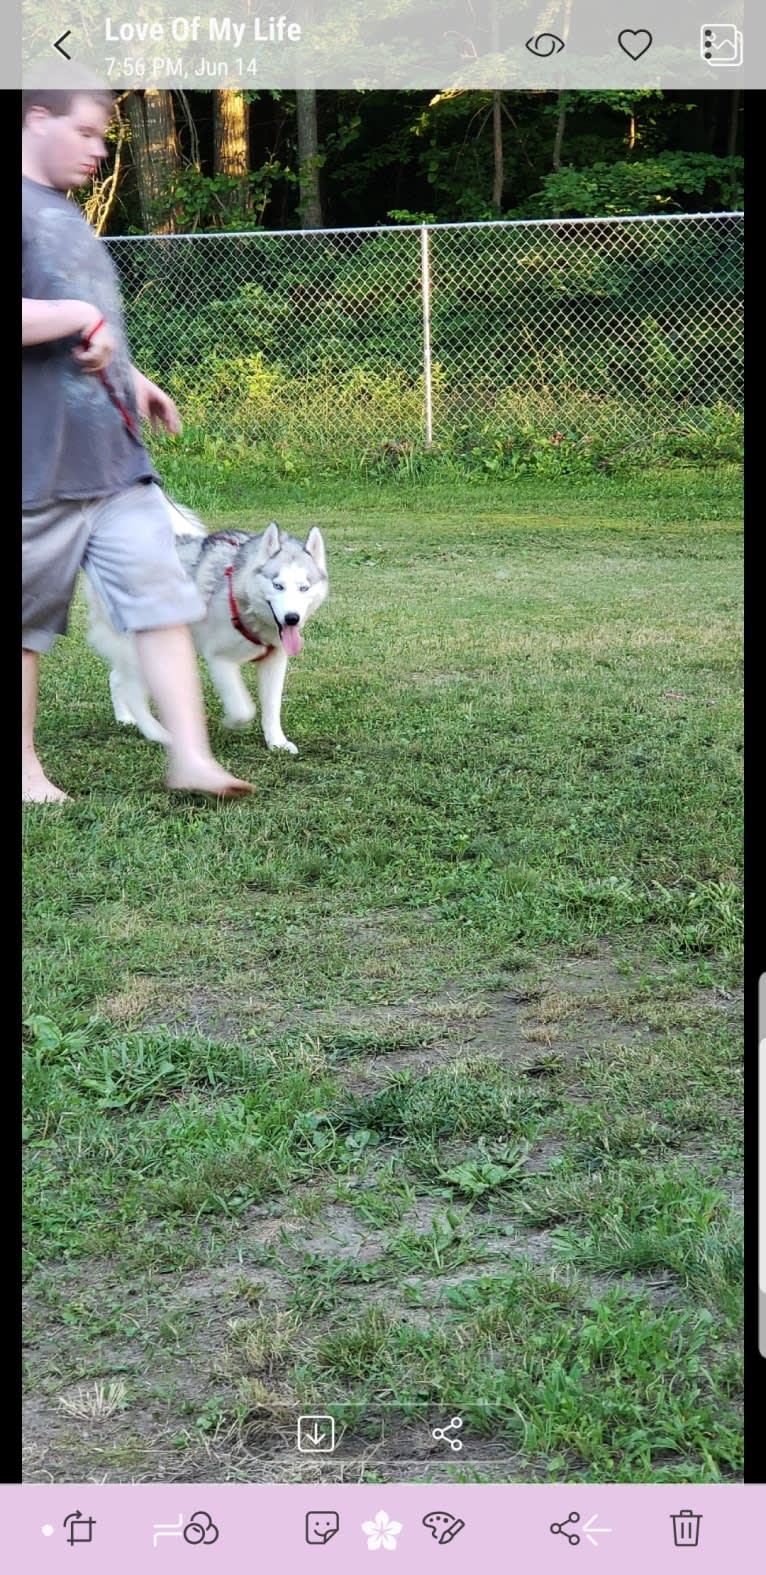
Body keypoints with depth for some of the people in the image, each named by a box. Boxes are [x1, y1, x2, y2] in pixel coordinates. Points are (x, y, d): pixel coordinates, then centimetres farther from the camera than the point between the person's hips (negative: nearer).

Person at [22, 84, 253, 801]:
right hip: (41, 465, -8)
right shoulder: (25, 210, -10)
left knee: (162, 596, -2)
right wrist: (79, 317, -17)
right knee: (28, 619, 6)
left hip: (115, 456, 8)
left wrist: (131, 378, 20)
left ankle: (191, 756, -2)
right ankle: (25, 767, 21)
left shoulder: (65, 212, 19)